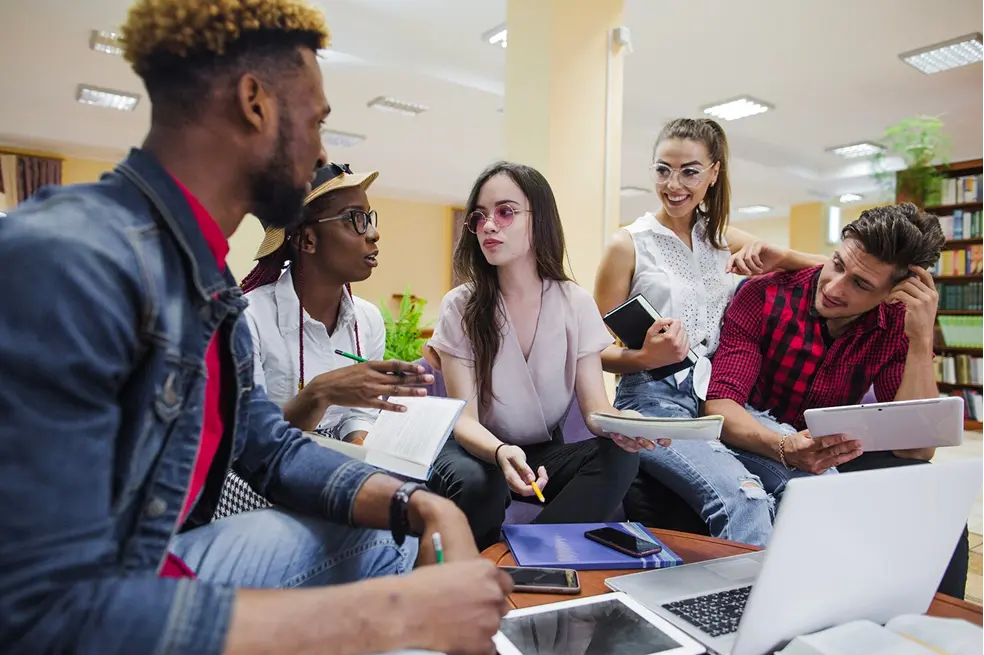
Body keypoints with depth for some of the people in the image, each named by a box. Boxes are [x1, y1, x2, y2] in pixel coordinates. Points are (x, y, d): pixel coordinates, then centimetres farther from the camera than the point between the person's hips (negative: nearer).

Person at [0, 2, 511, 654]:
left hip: (157, 567, 8)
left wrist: (423, 505, -12)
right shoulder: (66, 260, -27)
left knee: (401, 536, 9)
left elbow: (272, 449, 5)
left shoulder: (209, 281, 2)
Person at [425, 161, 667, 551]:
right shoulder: (460, 307, -10)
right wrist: (501, 453, -39)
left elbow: (595, 408, -9)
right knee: (477, 483, -35)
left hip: (547, 453, 2)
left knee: (618, 456, -27)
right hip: (480, 449, -2)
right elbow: (464, 417, -16)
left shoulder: (576, 304, -5)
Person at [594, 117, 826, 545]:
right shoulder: (629, 245, 2)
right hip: (655, 399, -4)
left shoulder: (721, 238, 15)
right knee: (742, 499, -31)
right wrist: (646, 358, -19)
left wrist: (772, 256, -6)